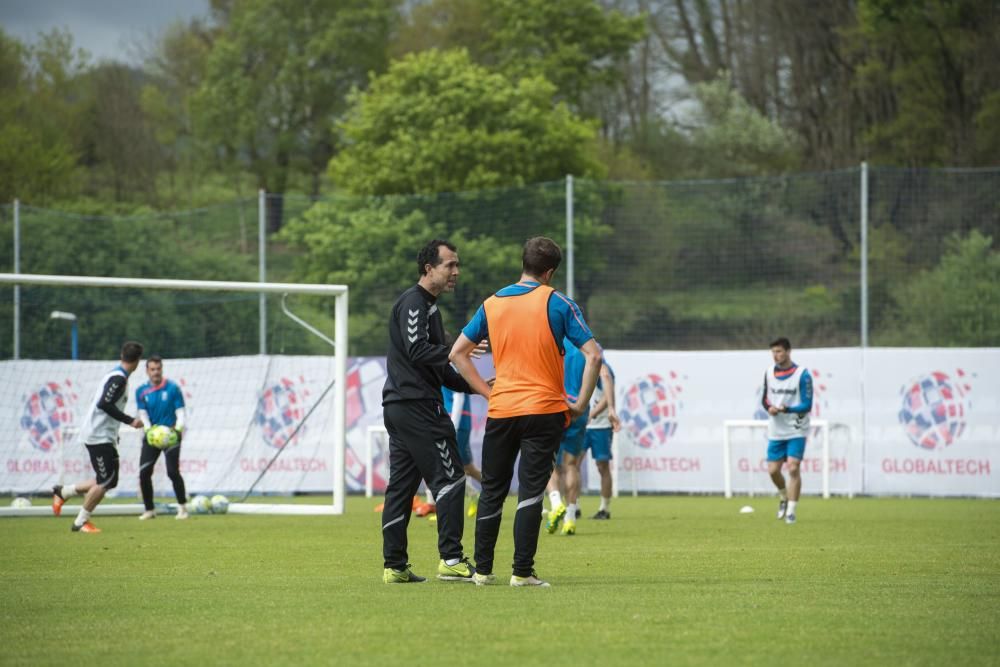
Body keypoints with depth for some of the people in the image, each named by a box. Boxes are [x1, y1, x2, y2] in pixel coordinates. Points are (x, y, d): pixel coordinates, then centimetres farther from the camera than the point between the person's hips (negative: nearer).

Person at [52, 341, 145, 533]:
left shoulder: (117, 376, 14)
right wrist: (130, 421, -22)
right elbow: (104, 404, -25)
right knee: (105, 482, -8)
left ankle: (62, 492, 21)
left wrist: (114, 434, 23)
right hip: (99, 436, -10)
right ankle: (81, 522, 0)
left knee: (109, 481, 11)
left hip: (106, 437, 10)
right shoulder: (119, 378, -15)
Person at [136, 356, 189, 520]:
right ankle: (149, 510, 8)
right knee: (144, 472, -7)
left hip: (171, 435, -3)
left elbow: (180, 412, -5)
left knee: (173, 471, -15)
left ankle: (182, 507, 3)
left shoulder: (173, 388, -3)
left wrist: (178, 428, -25)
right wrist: (149, 429, -23)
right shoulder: (141, 392, 3)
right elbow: (143, 414, -3)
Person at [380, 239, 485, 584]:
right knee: (449, 478, -9)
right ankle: (451, 559, -10)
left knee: (401, 485, 8)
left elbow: (434, 367, 26)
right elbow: (418, 351, -22)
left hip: (399, 407, 10)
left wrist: (471, 385, 18)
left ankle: (394, 566, 8)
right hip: (416, 405, -10)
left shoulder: (427, 305, 23)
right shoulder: (414, 302, -9)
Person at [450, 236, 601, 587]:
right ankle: (522, 572, -7)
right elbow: (593, 355, -9)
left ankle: (483, 570, 15)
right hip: (544, 410, -3)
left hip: (500, 411, 3)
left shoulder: (492, 304, 8)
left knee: (492, 491, 13)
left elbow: (457, 353, 11)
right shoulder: (557, 304, -4)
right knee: (530, 492, -2)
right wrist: (580, 404, -3)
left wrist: (486, 391, 12)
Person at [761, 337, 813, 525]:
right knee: (773, 470, 4)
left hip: (796, 431, -5)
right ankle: (784, 497, 33)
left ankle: (791, 512, -7)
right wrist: (769, 407, -8)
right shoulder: (769, 373, 5)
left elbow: (807, 405, -13)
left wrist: (785, 409, -27)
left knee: (793, 468, -13)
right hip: (776, 431, 5)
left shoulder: (802, 375, -11)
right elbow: (765, 398, 15)